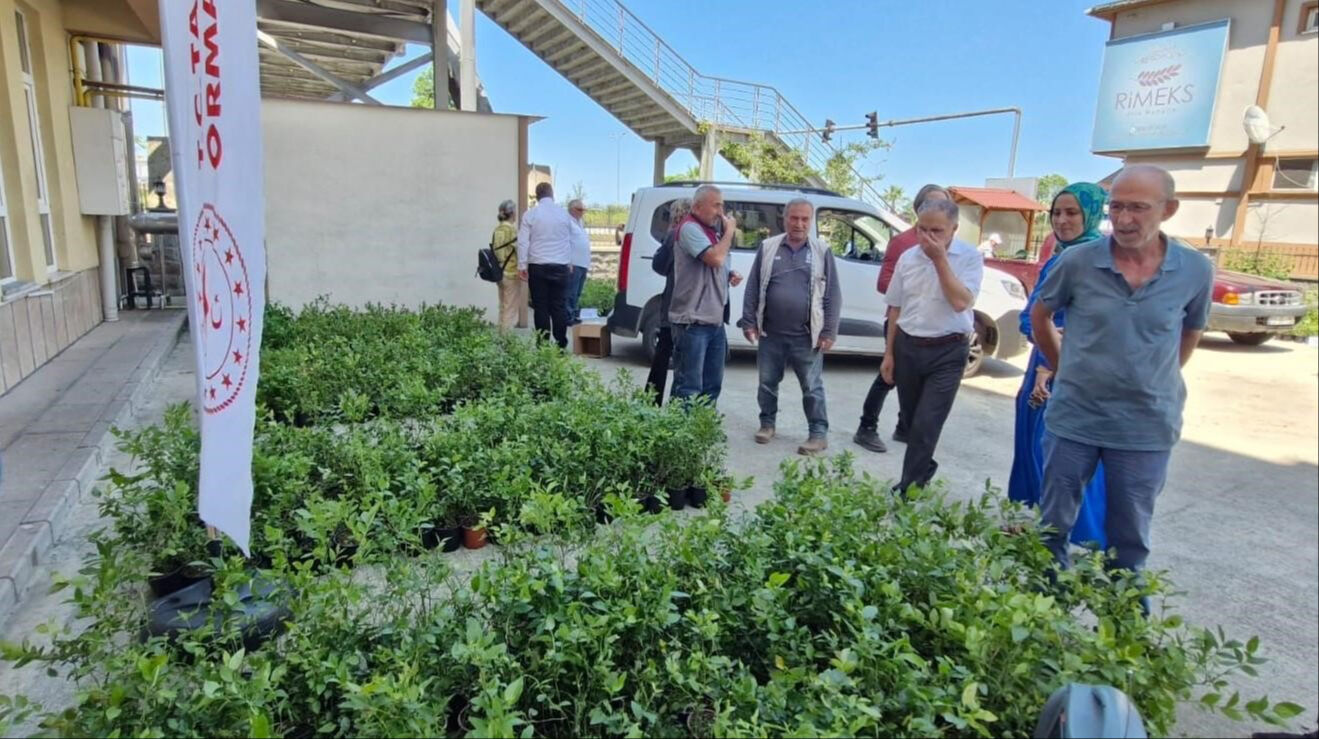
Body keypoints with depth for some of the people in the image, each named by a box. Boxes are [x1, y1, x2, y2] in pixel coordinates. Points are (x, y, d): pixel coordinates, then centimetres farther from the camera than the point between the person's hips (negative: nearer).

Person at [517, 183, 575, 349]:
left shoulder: (530, 214, -1)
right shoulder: (564, 213, 6)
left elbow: (523, 242, -4)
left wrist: (522, 265, 1)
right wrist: (570, 263, 25)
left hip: (537, 266, -1)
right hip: (561, 266, 2)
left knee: (541, 306, 3)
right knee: (559, 306, 4)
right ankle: (561, 343, 4)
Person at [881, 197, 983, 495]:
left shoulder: (969, 257, -8)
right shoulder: (907, 258, 4)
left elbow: (961, 302, -20)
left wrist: (940, 259, -20)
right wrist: (889, 353, 10)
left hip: (947, 352, -4)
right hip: (907, 347, 5)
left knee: (927, 425, -6)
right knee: (912, 421, 15)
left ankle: (907, 489, 5)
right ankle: (923, 469, 39)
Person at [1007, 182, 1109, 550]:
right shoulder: (1053, 262, 11)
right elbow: (1029, 318, 6)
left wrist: (1054, 367, -13)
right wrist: (1042, 366, -11)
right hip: (1042, 367, 8)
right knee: (1032, 449, 14)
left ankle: (1085, 542, 11)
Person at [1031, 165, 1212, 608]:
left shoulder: (1196, 271, -6)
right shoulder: (1078, 261, -9)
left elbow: (1189, 337, 11)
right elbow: (1039, 316, 8)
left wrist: (1151, 386, 11)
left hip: (1147, 430, 0)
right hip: (1072, 419, 0)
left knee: (1129, 542, 14)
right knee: (1052, 527, 12)